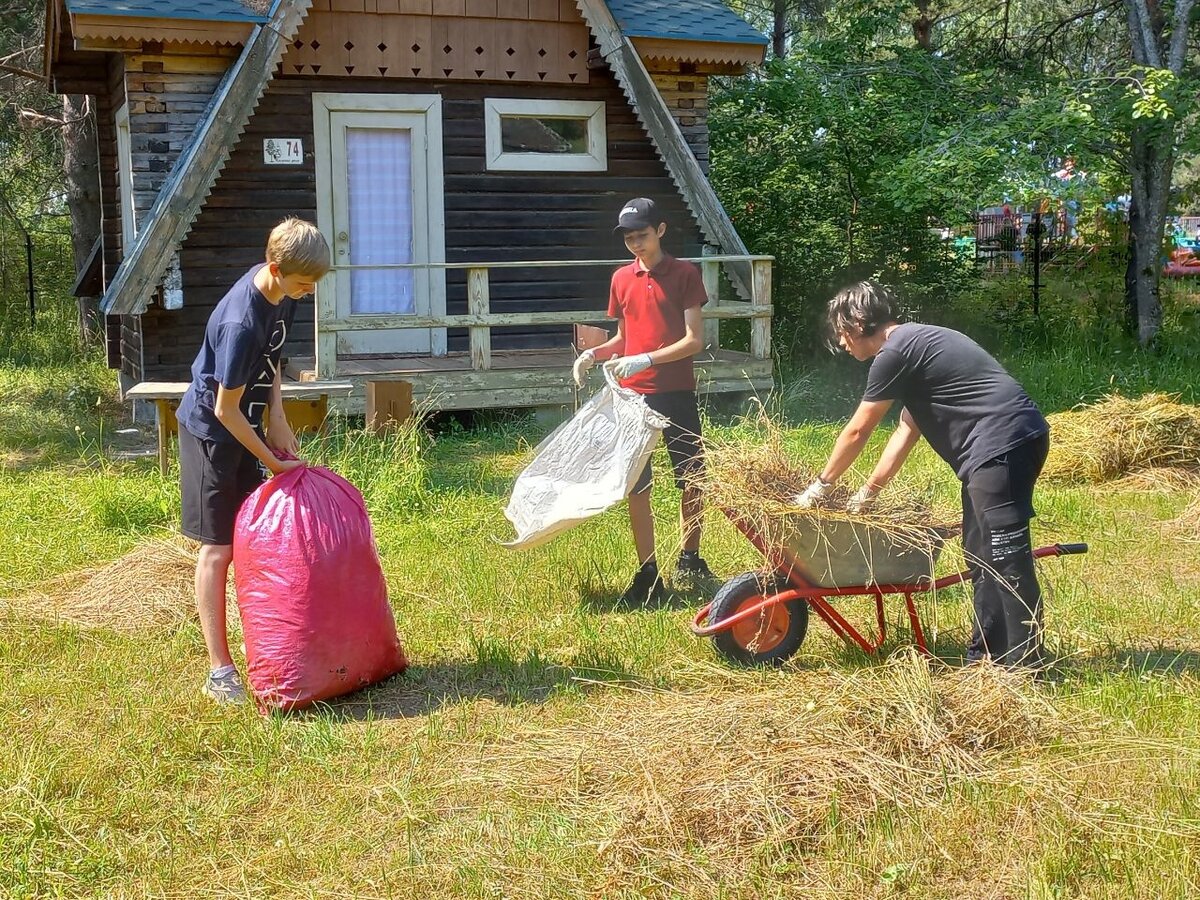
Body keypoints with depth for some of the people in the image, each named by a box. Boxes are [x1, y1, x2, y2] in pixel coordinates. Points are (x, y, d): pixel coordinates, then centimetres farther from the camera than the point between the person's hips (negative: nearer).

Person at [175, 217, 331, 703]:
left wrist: (277, 418, -1)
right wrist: (273, 459, -15)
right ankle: (219, 671, 0)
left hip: (245, 426, 8)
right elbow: (225, 409, -25)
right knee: (218, 549, -5)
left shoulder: (280, 290, -7)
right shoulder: (240, 323, -33)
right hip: (212, 433, -8)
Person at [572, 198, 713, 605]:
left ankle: (690, 559, 27)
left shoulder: (685, 274, -4)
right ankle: (648, 575, 7)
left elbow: (694, 339, -10)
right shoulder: (621, 278, 8)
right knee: (636, 485, 1)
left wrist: (645, 360, -20)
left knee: (692, 480, 7)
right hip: (633, 396, 3)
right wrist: (593, 354, -4)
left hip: (677, 395, -3)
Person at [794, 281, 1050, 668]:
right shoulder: (916, 342, 23)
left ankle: (1024, 662, -8)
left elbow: (856, 432, 0)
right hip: (1016, 440, 10)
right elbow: (907, 430, 25)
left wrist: (821, 485, 12)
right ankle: (987, 652, 18)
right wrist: (868, 492, 25)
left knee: (1005, 554, -9)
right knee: (981, 551, 13)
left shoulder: (895, 353, -8)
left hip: (1001, 444, -10)